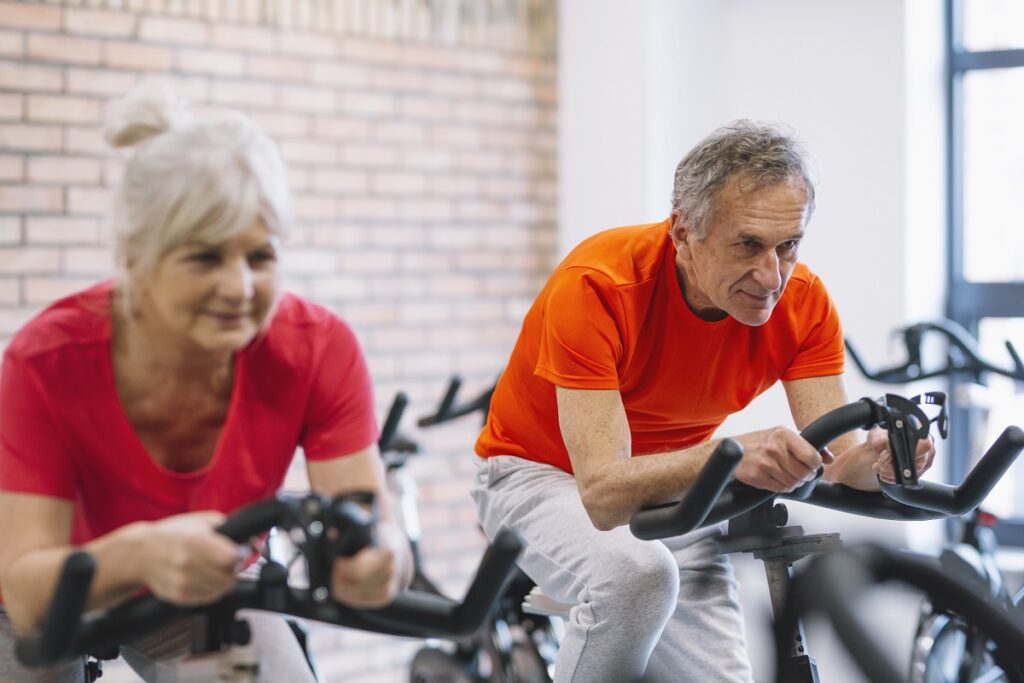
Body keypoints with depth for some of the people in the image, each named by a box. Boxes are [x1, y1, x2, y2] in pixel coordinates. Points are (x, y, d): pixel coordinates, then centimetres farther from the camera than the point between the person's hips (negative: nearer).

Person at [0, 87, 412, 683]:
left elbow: (369, 522, -31)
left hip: (210, 590, 1)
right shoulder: (49, 361, -33)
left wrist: (382, 558, -56)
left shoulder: (319, 351, -28)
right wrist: (137, 555, -58)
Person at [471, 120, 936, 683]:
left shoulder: (804, 304, -17)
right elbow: (604, 492, -39)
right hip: (544, 473, -4)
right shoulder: (596, 286, -31)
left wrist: (876, 459, -43)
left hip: (672, 489, 5)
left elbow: (836, 463, -19)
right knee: (636, 570, -36)